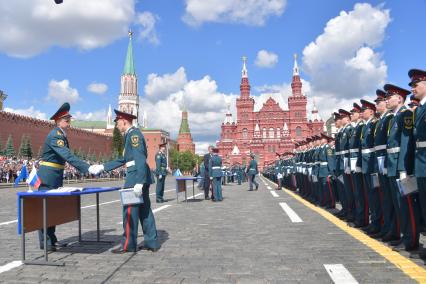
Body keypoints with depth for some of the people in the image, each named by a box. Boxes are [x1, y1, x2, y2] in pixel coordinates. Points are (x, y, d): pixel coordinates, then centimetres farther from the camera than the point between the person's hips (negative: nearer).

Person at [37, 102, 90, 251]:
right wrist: (88, 168, -34)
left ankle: (52, 239, 22)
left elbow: (67, 157, 14)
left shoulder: (63, 135, 10)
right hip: (48, 176, -10)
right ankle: (44, 242, 7)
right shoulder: (55, 136, -20)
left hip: (56, 176, 10)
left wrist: (84, 168, 9)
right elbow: (68, 156, -31)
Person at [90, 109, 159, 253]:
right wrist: (102, 167, 20)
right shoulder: (130, 135, 19)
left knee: (130, 210, -2)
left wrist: (139, 182, -26)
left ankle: (128, 244, 7)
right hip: (141, 176, 10)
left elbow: (140, 159, -21)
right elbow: (123, 160, 21)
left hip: (137, 176, -10)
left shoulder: (134, 133, -12)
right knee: (144, 209, 12)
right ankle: (151, 242, 18)